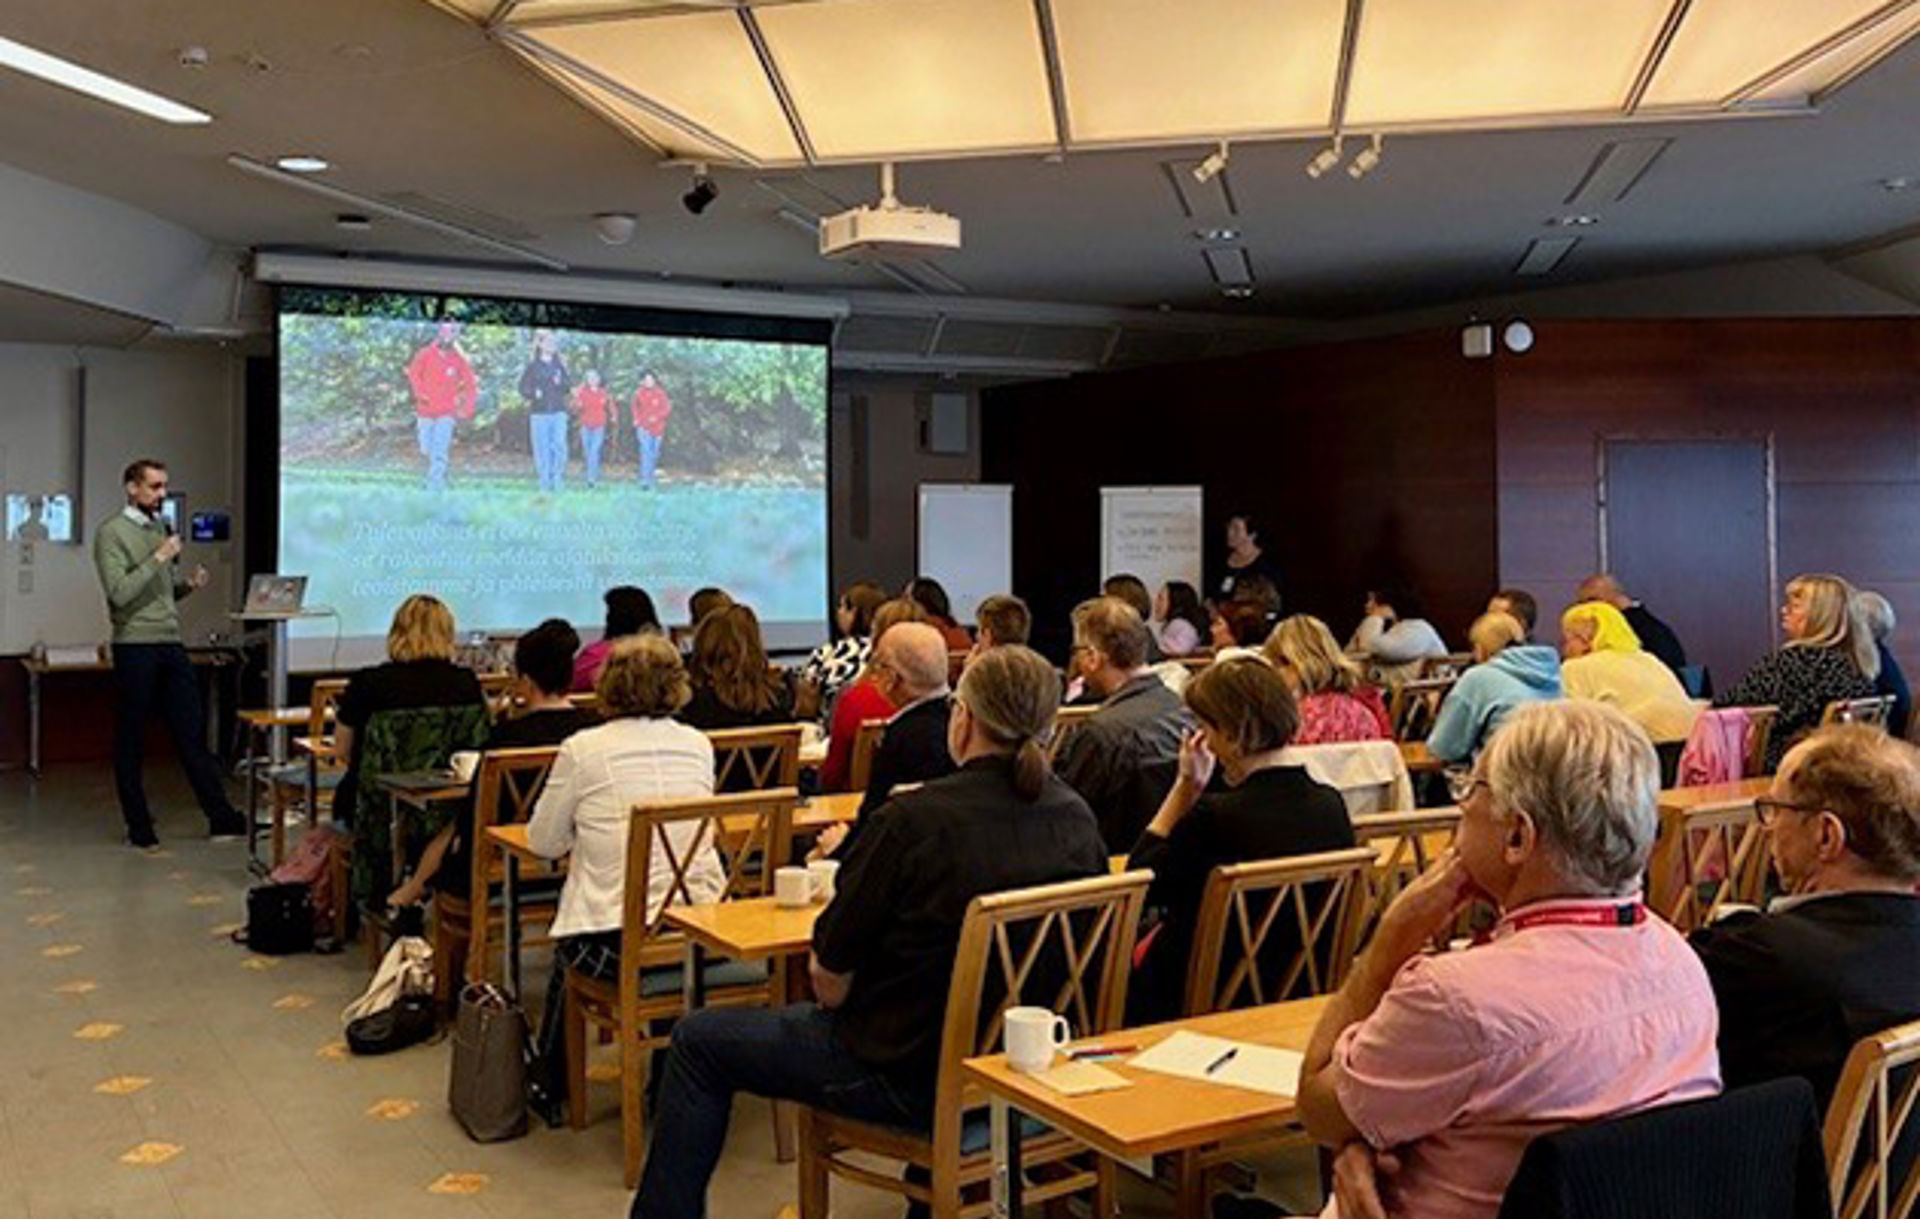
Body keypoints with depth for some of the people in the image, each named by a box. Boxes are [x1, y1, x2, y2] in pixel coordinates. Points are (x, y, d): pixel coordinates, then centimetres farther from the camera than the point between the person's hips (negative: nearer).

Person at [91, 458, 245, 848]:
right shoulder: (111, 532, -6)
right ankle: (140, 829, 13)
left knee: (193, 734, 4)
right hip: (134, 648, -6)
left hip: (171, 645, 6)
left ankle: (222, 819, 3)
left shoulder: (161, 528, 16)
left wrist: (189, 584, 3)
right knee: (131, 742, 4)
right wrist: (159, 558, -17)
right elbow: (119, 593, -16)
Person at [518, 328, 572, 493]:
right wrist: (533, 393, -16)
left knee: (559, 445, -9)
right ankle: (544, 483, 4)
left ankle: (557, 483, -2)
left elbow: (569, 385, 7)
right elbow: (523, 387, 3)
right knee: (541, 448, -2)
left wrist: (561, 382, -13)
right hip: (539, 413, -1)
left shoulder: (560, 365, 11)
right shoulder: (533, 365, 5)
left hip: (558, 412, 1)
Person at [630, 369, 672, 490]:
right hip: (644, 427, -2)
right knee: (646, 451, -16)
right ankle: (645, 479, -20)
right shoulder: (639, 393, 0)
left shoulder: (660, 393, -2)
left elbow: (667, 408, -3)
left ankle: (652, 477, 25)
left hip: (658, 427, 2)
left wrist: (657, 417, -16)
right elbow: (635, 407, 14)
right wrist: (637, 419, 1)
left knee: (654, 453, 10)